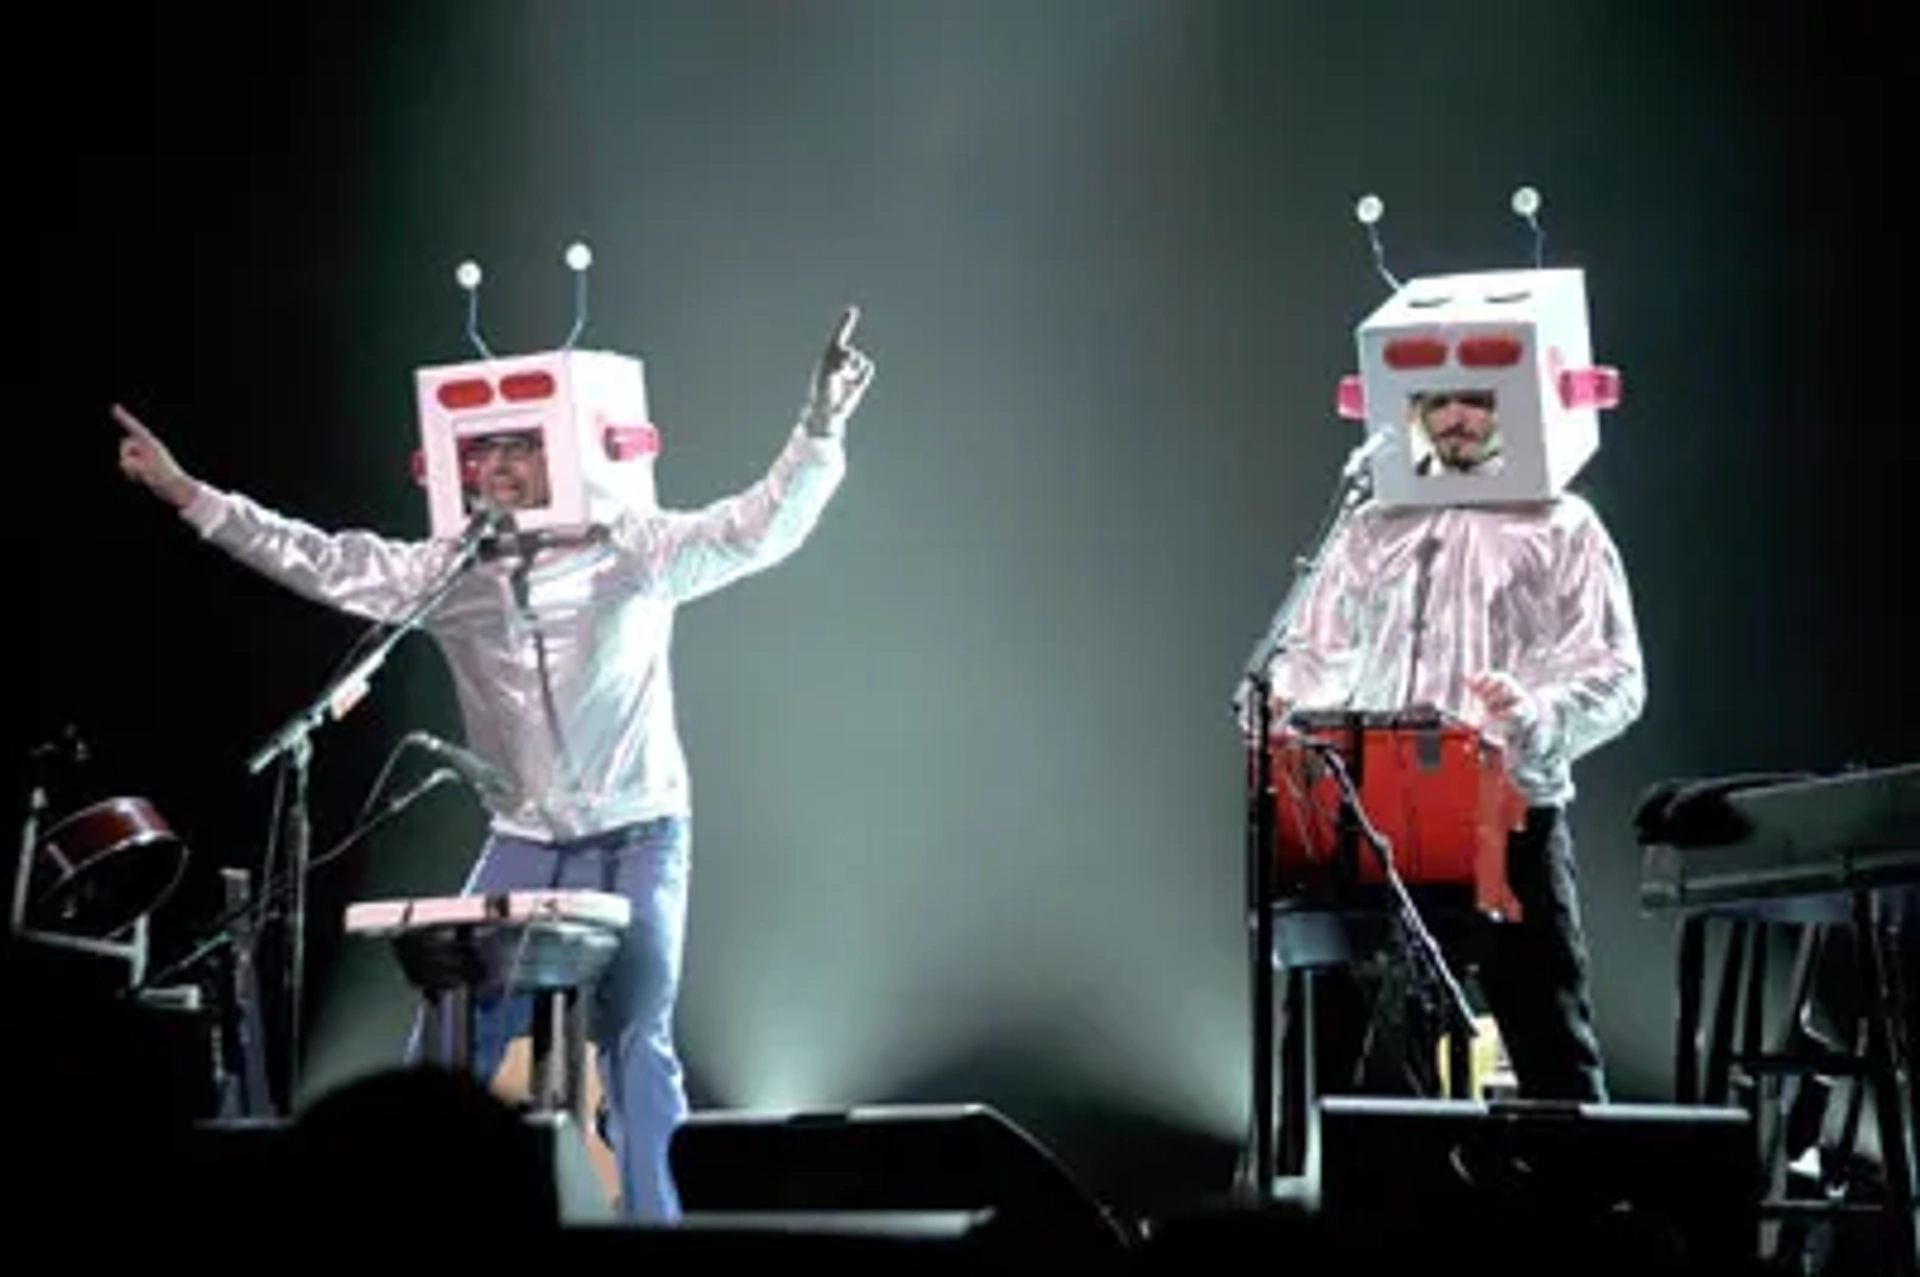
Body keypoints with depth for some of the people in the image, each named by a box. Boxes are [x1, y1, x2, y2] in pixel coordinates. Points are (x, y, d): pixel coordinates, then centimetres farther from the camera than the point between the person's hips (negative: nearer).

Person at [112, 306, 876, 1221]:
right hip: (520, 845, 4)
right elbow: (320, 561, 5)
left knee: (634, 1048, -8)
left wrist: (818, 436, -30)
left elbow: (757, 530, -15)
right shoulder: (447, 572, 2)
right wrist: (185, 493, 3)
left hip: (636, 839, -4)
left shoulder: (635, 551, -7)